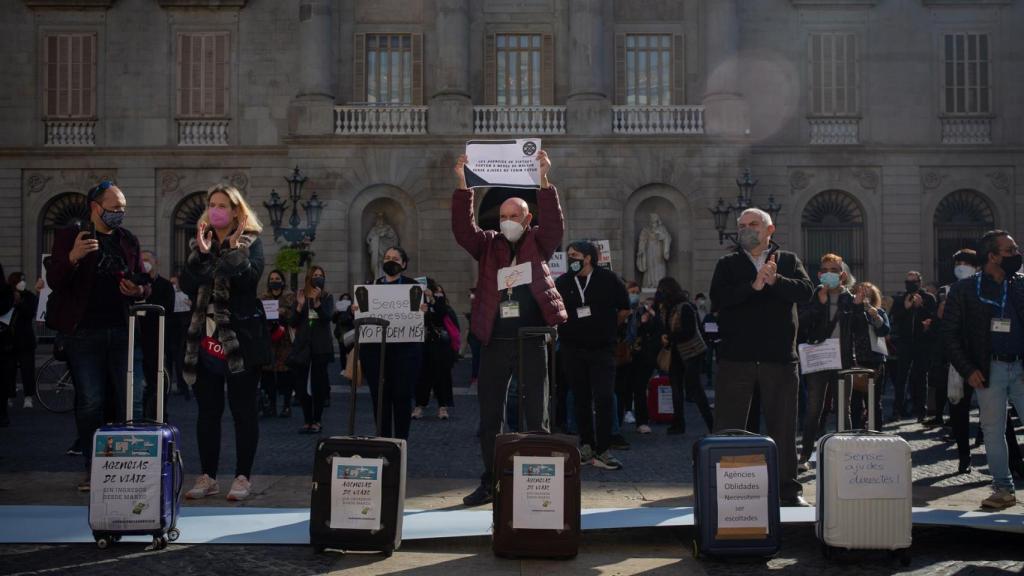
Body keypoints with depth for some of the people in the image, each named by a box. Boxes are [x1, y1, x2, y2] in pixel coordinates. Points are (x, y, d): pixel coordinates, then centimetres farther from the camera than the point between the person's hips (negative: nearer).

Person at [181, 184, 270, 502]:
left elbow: (251, 277, -16)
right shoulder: (199, 242, 13)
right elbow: (187, 286, 0)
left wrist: (235, 251, -18)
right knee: (208, 411, 9)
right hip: (206, 338, 4)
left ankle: (243, 476, 9)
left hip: (240, 338, -4)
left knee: (244, 410, 1)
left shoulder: (250, 242, 2)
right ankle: (207, 477, 18)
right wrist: (201, 255, -9)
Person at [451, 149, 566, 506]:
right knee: (490, 417, 7)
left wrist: (544, 181, -21)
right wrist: (463, 186, -16)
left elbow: (555, 225, -11)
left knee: (537, 416, 4)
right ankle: (490, 483, 17)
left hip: (532, 341, -2)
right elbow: (463, 230, -5)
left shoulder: (538, 243, 7)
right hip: (494, 342, 2)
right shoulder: (488, 245, 10)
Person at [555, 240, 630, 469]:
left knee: (603, 399, -10)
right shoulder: (562, 283, 5)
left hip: (602, 349, -2)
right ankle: (586, 446, 16)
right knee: (581, 399, 7)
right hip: (573, 349, 2)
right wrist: (564, 331, 8)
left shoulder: (608, 279, -1)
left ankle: (603, 450, -5)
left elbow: (624, 309, 10)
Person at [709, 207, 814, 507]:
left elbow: (806, 291, -7)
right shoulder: (727, 264, 10)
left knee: (783, 426, 7)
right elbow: (718, 297, -9)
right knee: (728, 427, 1)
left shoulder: (788, 260, 11)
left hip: (779, 358, 1)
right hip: (735, 357, 0)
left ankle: (788, 488, 18)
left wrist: (775, 280, -22)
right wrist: (754, 286, -20)